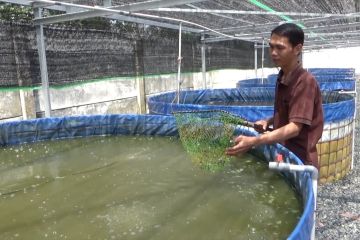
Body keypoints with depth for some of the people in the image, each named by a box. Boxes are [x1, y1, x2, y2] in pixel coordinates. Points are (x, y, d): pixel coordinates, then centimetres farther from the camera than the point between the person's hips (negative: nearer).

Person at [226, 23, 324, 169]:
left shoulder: (305, 82, -20)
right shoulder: (281, 78, 5)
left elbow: (294, 127, -27)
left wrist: (254, 141, -38)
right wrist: (268, 121, -1)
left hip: (299, 161, -7)